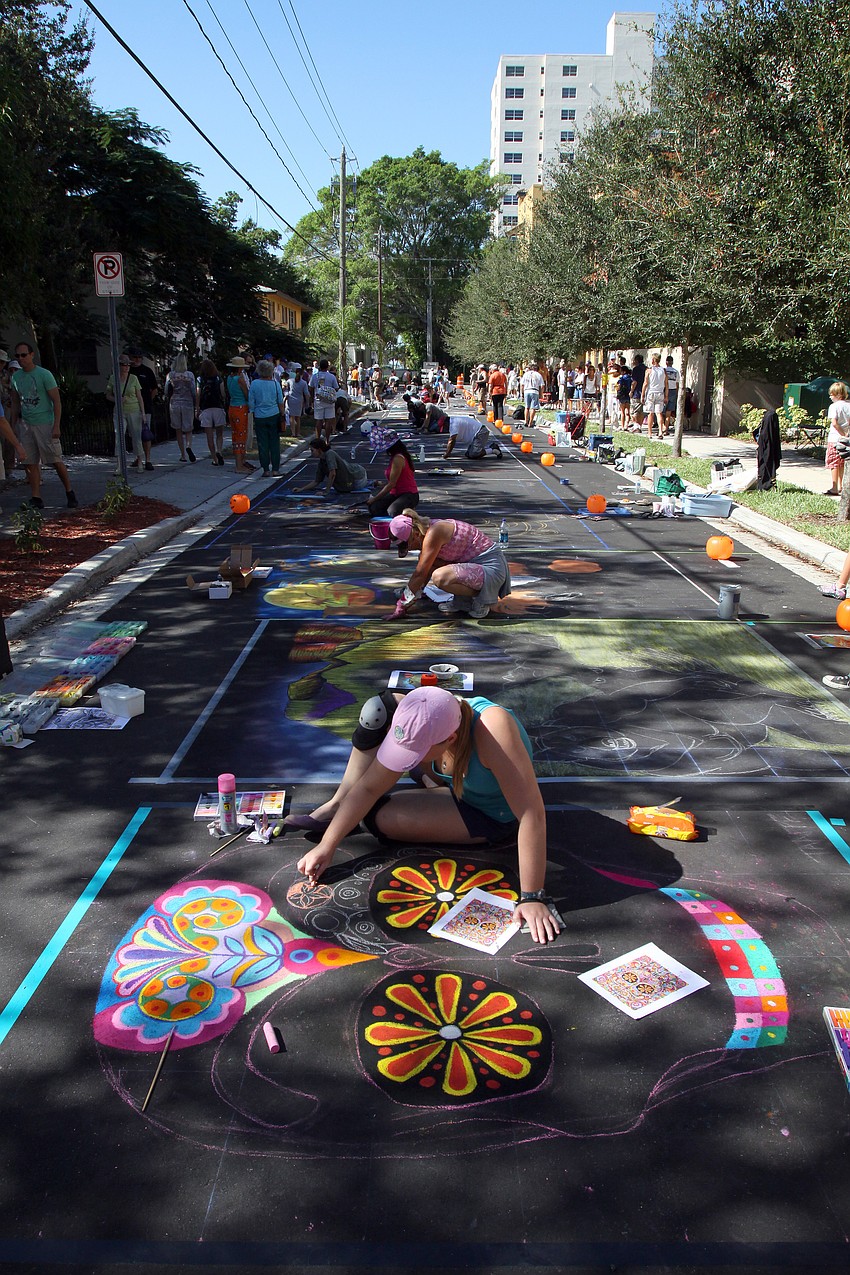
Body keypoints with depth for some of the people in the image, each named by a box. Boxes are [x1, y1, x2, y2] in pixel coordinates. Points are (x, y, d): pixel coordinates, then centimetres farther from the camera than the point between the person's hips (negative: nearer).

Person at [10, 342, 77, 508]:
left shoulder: (44, 374, -7)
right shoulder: (16, 377, 9)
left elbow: (57, 401, -9)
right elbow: (15, 403, 17)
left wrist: (56, 426, -16)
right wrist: (12, 426, 12)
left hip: (45, 424, -5)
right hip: (26, 425, 5)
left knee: (56, 461, -2)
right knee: (30, 463, 2)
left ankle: (70, 493, 12)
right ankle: (36, 499, 5)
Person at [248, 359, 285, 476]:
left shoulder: (254, 384, -6)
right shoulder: (275, 383, -3)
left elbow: (251, 403, -3)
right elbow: (280, 402, 2)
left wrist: (252, 412, 13)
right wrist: (282, 414, 13)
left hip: (259, 417, -1)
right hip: (274, 415, 1)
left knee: (262, 444, 4)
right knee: (274, 443, 8)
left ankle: (266, 470, 4)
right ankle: (275, 469, 10)